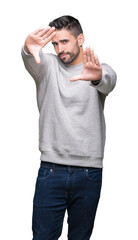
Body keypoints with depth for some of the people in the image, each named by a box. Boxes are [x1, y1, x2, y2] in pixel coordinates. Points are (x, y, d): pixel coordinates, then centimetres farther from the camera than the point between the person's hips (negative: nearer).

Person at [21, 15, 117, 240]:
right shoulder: (47, 65, 6)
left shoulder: (101, 71, 3)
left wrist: (96, 77, -46)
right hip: (51, 169, 0)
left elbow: (108, 83, -21)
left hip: (89, 171, 0)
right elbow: (32, 61, -18)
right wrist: (28, 49, -43)